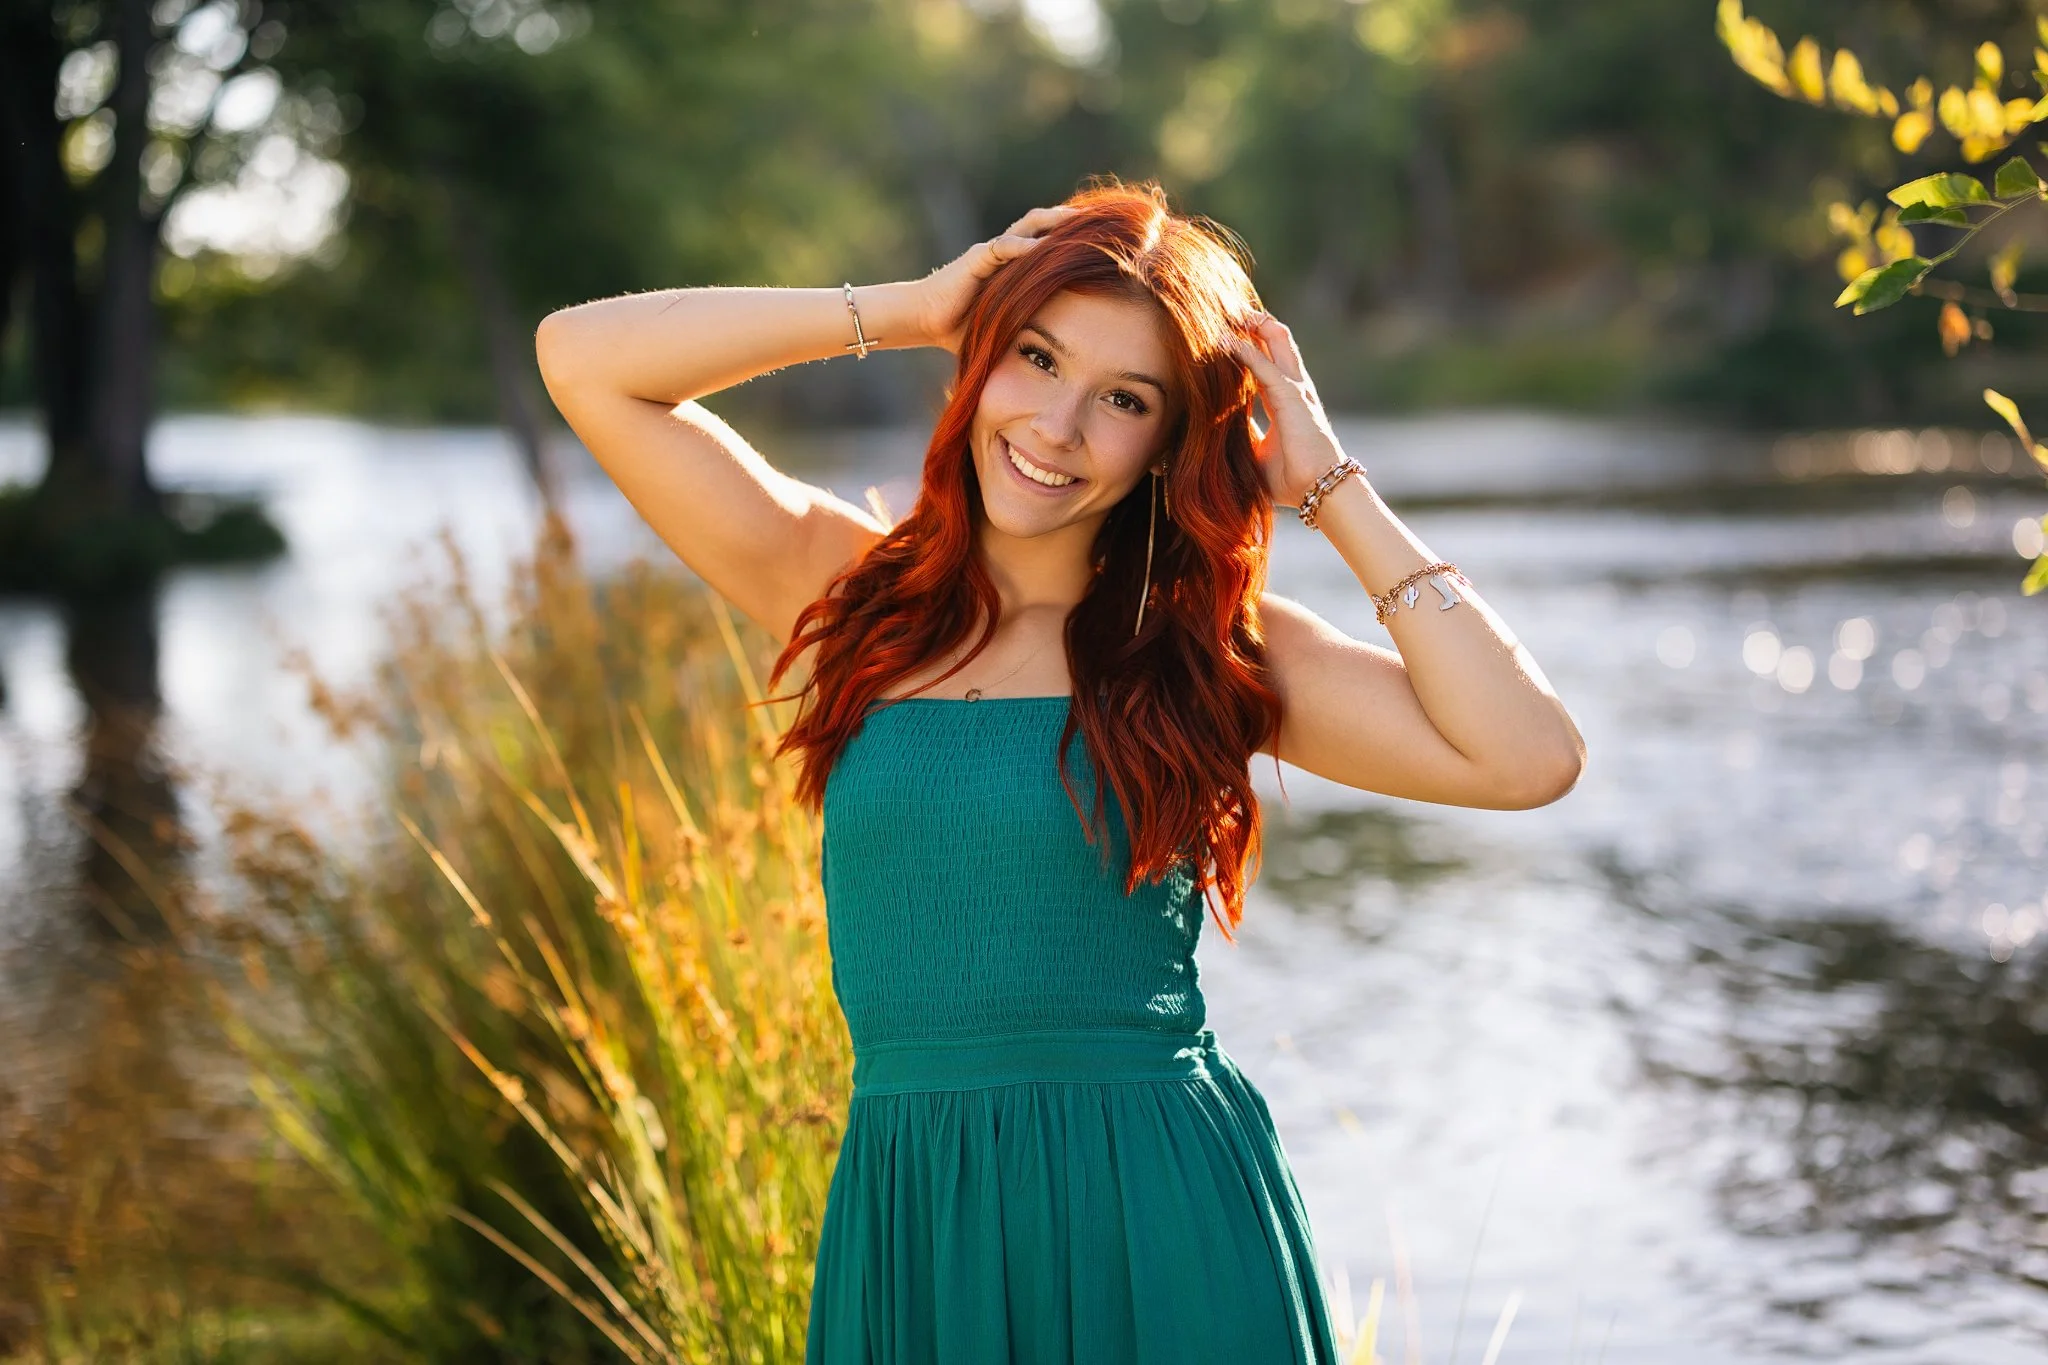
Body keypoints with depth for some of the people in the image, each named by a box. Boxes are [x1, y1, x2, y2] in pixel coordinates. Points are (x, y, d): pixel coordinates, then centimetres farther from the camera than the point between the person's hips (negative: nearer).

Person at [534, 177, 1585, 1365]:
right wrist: (905, 310, -1)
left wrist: (1332, 488, -6)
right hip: (909, 1227, 2)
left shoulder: (1213, 649, 1)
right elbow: (584, 357, 1)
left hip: (1159, 1226, -1)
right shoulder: (849, 593, 6)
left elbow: (1531, 757, -12)